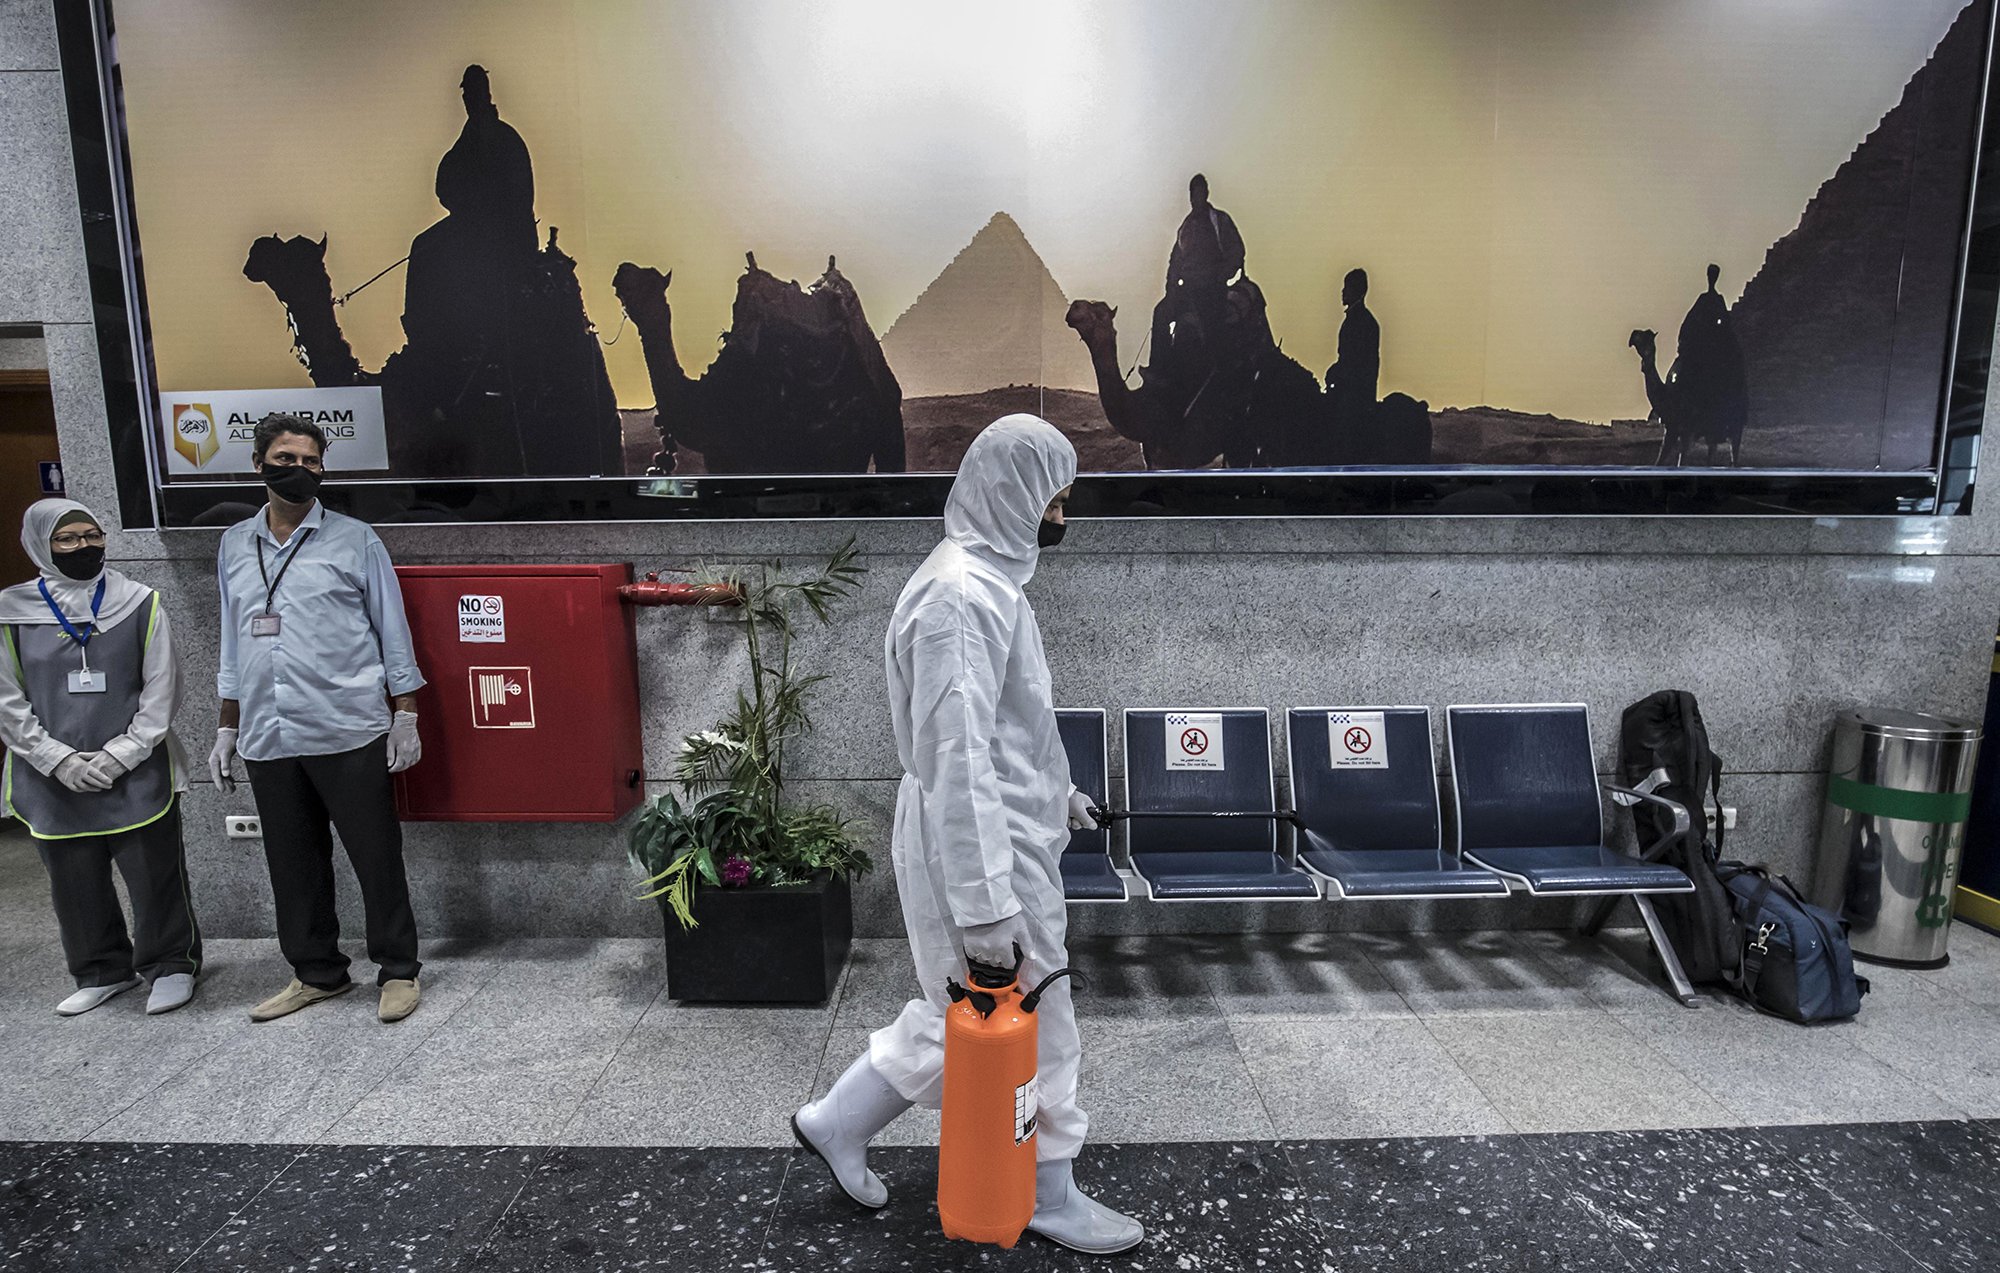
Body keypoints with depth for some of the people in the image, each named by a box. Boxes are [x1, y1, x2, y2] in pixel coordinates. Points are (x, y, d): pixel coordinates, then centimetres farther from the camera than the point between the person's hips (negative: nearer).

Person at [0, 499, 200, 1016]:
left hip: (137, 775, -2)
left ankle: (171, 964, 20)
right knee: (76, 883, 12)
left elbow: (162, 689, -2)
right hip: (53, 780, 2)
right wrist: (59, 759, -9)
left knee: (156, 875, 3)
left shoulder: (140, 604, 0)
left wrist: (121, 753, -10)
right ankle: (102, 972, 29)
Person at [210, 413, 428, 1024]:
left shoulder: (354, 540, 0)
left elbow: (392, 631, 0)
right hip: (268, 740, 5)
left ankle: (398, 971, 14)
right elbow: (233, 642, 18)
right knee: (292, 864, 12)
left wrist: (406, 715, -5)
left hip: (349, 735, -4)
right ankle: (317, 973, 27)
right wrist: (228, 728, 16)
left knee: (376, 857, 1)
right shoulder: (235, 545, 13)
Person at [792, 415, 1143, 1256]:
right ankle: (1050, 1198, 31)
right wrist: (985, 904, -26)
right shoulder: (963, 593, -23)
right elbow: (956, 760, -27)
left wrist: (1051, 791, 23)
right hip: (983, 853, -10)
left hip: (1002, 839, 10)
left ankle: (837, 1123, 37)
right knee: (1031, 1027, 9)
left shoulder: (986, 578, 10)